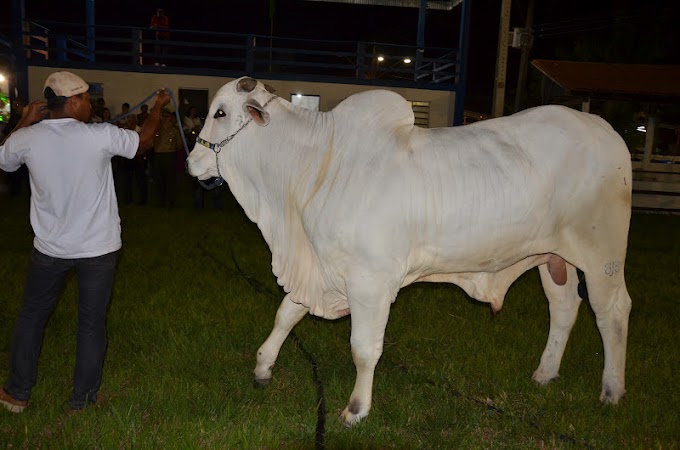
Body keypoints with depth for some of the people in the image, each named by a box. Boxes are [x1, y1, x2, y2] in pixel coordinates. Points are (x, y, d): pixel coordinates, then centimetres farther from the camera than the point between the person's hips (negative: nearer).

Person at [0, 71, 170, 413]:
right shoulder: (101, 136, -16)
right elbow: (143, 141, 3)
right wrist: (158, 106, 18)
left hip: (50, 248, 2)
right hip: (98, 248, -2)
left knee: (31, 316, 20)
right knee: (92, 323, 11)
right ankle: (83, 398, 22)